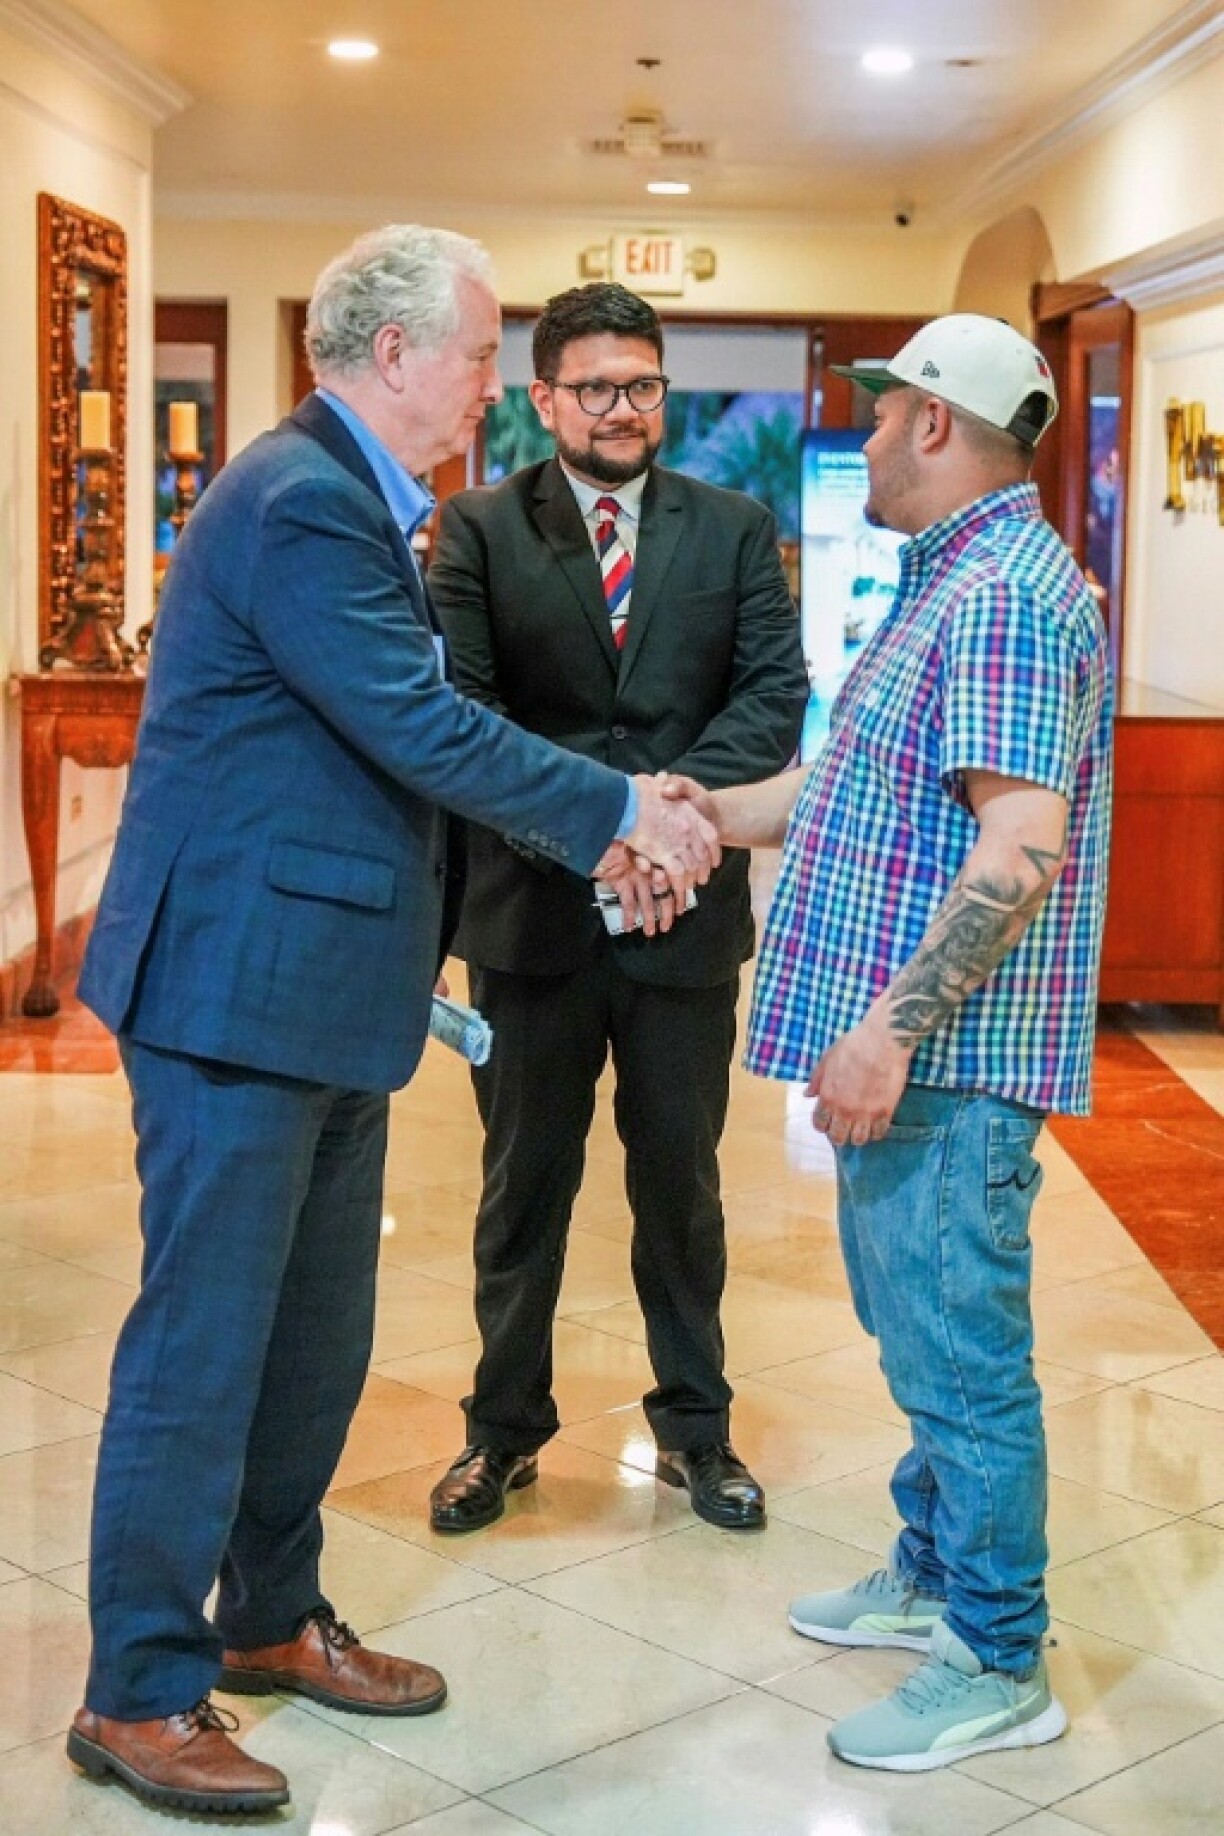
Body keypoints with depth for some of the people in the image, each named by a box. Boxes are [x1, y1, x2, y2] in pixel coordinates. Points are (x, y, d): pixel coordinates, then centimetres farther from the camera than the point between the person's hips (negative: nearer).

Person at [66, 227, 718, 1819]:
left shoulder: (349, 497, 14)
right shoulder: (302, 501, -18)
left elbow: (408, 738, 16)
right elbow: (424, 730, -21)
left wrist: (604, 833, 11)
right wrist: (622, 810, -9)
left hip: (325, 989, 10)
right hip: (240, 985, -10)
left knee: (316, 1332, 18)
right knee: (204, 1337, -1)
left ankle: (271, 1619, 33)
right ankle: (140, 1691, 13)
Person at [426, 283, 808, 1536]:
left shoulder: (735, 529, 5)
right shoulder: (478, 529, 0)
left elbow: (776, 695, -4)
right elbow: (459, 704, -10)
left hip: (685, 903, 1)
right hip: (531, 905, -1)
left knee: (681, 1181, 14)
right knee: (522, 1184, 12)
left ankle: (695, 1426, 29)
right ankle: (503, 1428, 27)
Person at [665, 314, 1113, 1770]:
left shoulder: (1003, 595, -19)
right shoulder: (952, 582, 16)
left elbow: (1024, 842, -26)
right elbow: (869, 780, 22)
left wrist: (891, 1025, -27)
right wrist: (714, 812, 23)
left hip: (946, 1057, -11)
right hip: (906, 1045, 11)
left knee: (957, 1353, -1)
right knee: (920, 1333, 21)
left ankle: (997, 1666, 12)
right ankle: (935, 1574, 37)